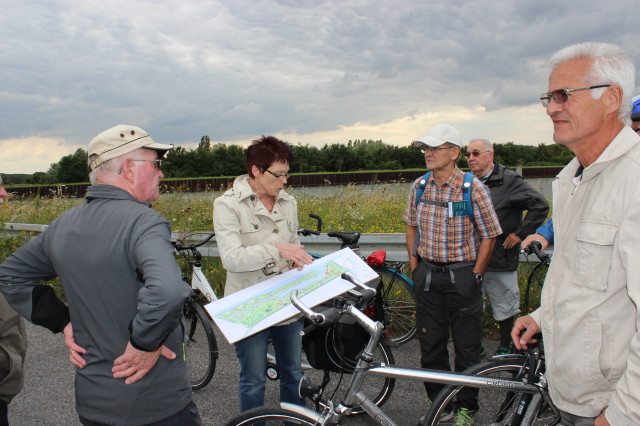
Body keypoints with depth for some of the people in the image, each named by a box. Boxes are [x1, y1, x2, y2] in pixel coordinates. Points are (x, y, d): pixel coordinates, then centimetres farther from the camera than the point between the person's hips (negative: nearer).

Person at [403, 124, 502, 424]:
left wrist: (474, 277, -8)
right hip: (427, 274, 4)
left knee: (467, 346, 8)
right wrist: (414, 264, 8)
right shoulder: (419, 186, 2)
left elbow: (489, 236, -7)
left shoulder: (473, 188, -12)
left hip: (462, 275, -4)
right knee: (430, 342, 13)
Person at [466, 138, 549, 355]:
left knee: (504, 309, 10)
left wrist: (520, 233, -12)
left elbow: (540, 205, -12)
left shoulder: (508, 180, -8)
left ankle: (505, 348, 27)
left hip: (500, 258, -5)